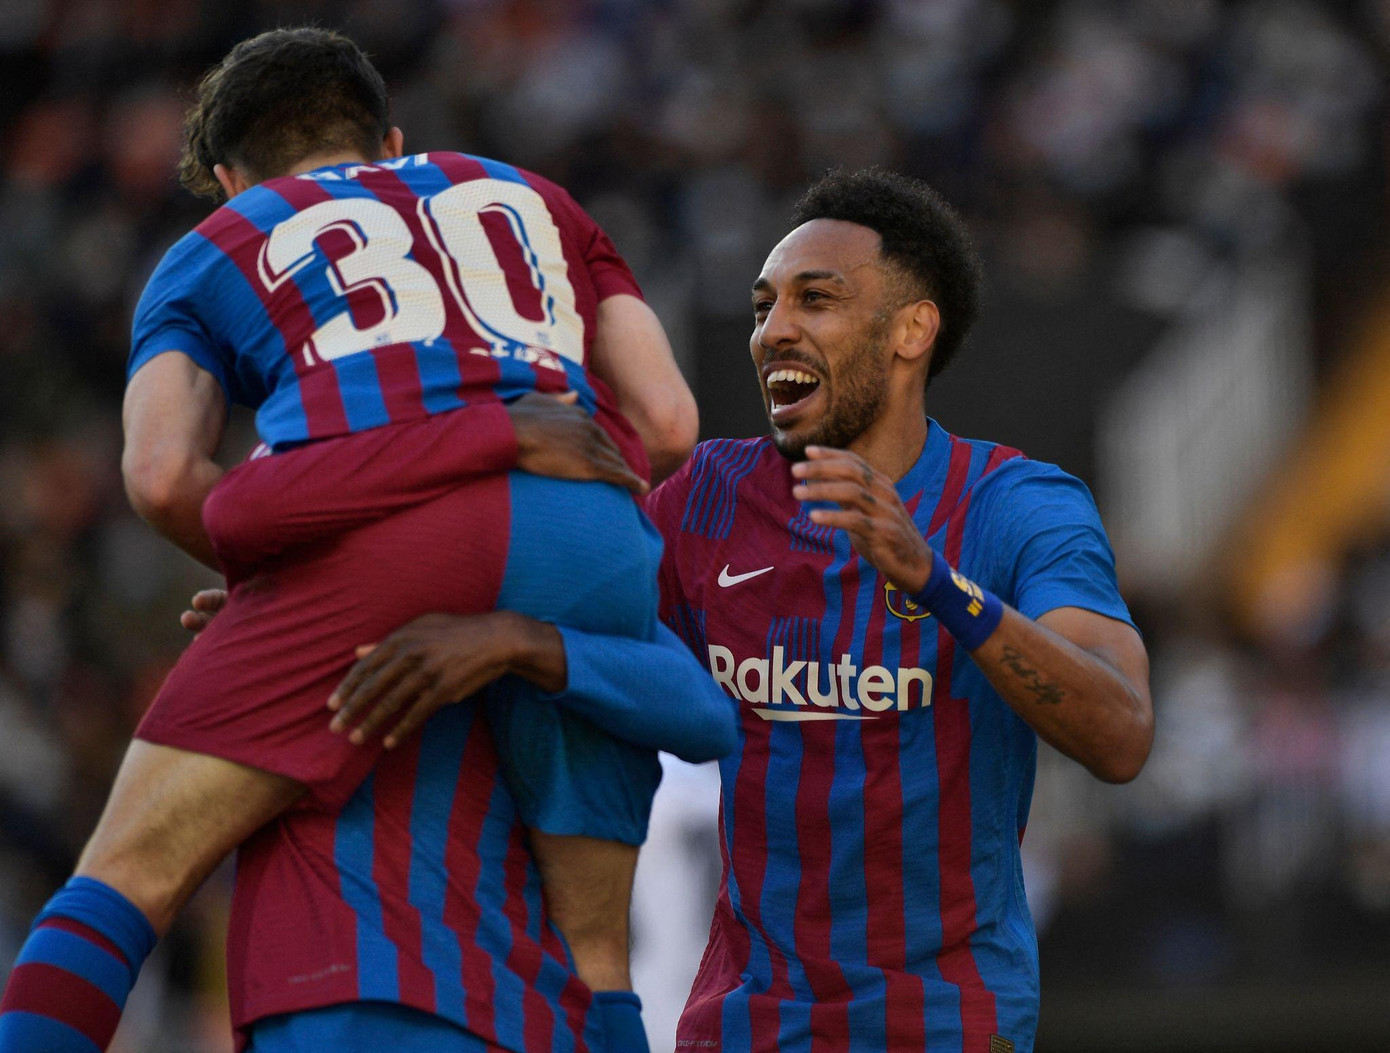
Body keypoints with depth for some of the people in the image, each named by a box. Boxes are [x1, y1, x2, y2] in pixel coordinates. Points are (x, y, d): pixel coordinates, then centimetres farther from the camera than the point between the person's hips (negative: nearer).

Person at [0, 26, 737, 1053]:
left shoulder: (211, 255, 27)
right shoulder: (529, 197, 36)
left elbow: (164, 476, 6)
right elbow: (668, 423, 21)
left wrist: (279, 579, 22)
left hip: (394, 535, -3)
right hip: (598, 558, 3)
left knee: (129, 874, -1)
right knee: (592, 958, 14)